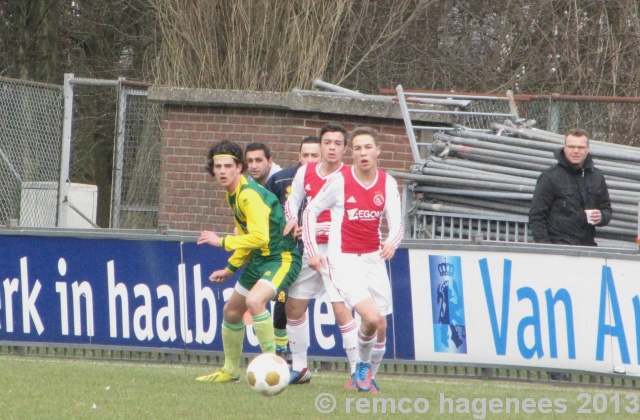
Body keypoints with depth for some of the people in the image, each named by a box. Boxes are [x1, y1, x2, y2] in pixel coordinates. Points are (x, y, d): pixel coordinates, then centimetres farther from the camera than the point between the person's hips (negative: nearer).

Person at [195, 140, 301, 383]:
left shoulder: (249, 195, -22)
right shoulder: (232, 194, 8)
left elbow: (259, 237, -31)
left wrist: (222, 242, -23)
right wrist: (230, 268, 22)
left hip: (282, 258, -10)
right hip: (260, 259, 10)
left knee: (254, 301, -34)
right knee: (231, 311, 18)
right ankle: (230, 370, 37)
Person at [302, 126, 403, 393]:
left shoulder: (387, 183, 1)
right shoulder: (340, 181, -9)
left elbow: (396, 224, -1)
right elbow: (311, 212, 2)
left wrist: (391, 242, -24)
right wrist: (312, 251, -3)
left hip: (374, 259, 5)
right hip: (344, 260, -5)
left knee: (381, 326, 6)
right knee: (371, 317, -21)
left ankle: (369, 377, 29)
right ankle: (362, 366, 5)